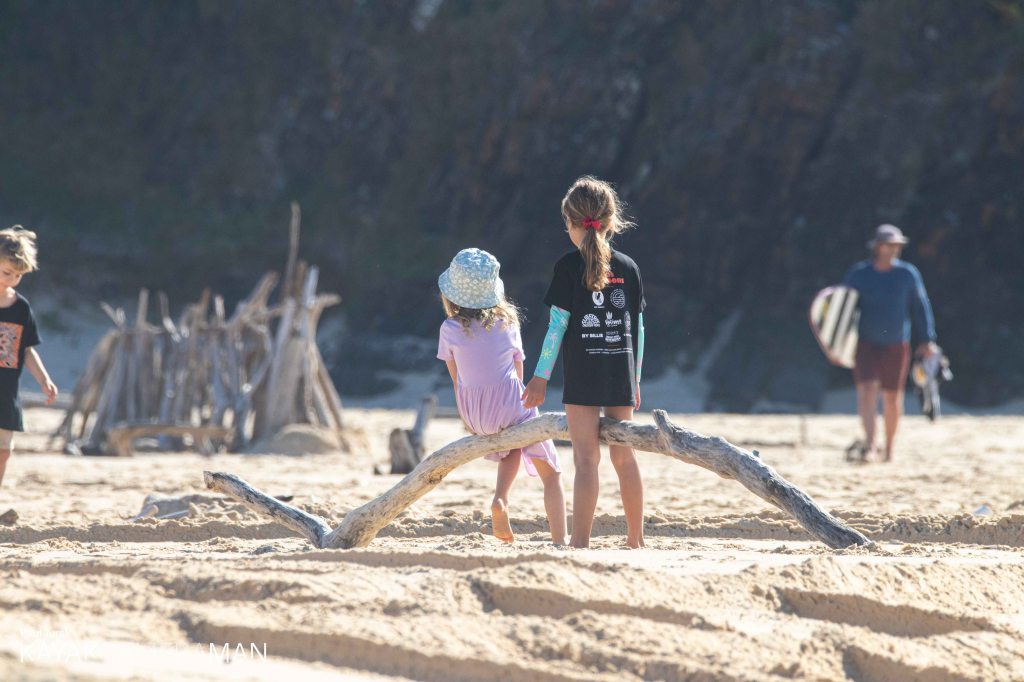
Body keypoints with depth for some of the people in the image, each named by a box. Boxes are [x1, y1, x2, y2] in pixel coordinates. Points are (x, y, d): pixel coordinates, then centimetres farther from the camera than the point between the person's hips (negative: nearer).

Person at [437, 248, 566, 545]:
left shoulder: (450, 329, -6)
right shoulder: (508, 323, -4)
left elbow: (457, 380, 4)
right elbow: (518, 372, 5)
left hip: (475, 415, 2)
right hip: (510, 406, -2)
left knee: (512, 444, 34)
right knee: (551, 475, 9)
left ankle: (500, 498, 9)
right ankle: (560, 543, -5)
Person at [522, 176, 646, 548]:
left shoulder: (569, 266, -5)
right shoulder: (628, 267, 7)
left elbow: (558, 323, -7)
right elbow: (638, 327, 10)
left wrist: (541, 375, -2)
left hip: (583, 375, -4)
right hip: (622, 374, 4)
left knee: (586, 458, -6)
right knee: (624, 456, 14)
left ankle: (580, 542, -14)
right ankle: (635, 539, 22)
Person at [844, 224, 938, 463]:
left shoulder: (908, 274, 1)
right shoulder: (858, 274, 0)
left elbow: (920, 307, 7)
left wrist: (927, 340, 2)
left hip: (896, 344, 1)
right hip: (865, 342, -1)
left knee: (892, 397, 6)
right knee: (867, 389, -18)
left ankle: (889, 449, 20)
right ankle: (869, 445, -27)